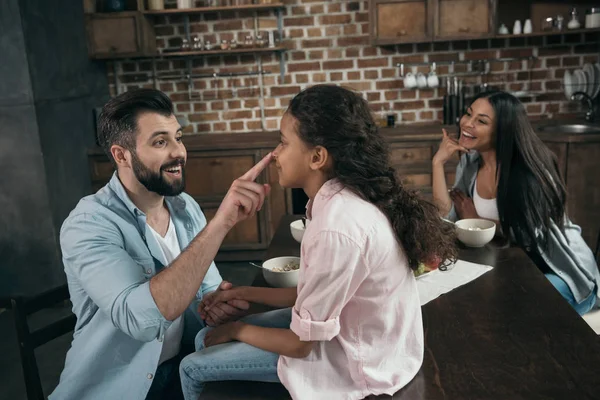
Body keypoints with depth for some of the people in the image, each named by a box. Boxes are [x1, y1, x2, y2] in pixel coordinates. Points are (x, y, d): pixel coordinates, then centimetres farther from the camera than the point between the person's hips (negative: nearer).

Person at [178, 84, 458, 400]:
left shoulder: (338, 229, -33)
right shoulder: (342, 200, -4)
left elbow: (301, 343, -22)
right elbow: (312, 292, 6)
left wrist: (235, 329, -5)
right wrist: (243, 293, 4)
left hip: (357, 359, -8)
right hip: (351, 331, 8)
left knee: (192, 368, 0)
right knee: (207, 340, 13)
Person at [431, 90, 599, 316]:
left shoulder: (529, 168, -24)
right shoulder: (470, 162, -5)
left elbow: (529, 235, -25)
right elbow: (447, 218, -13)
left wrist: (476, 219, -13)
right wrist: (438, 162, -19)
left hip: (564, 271, -6)